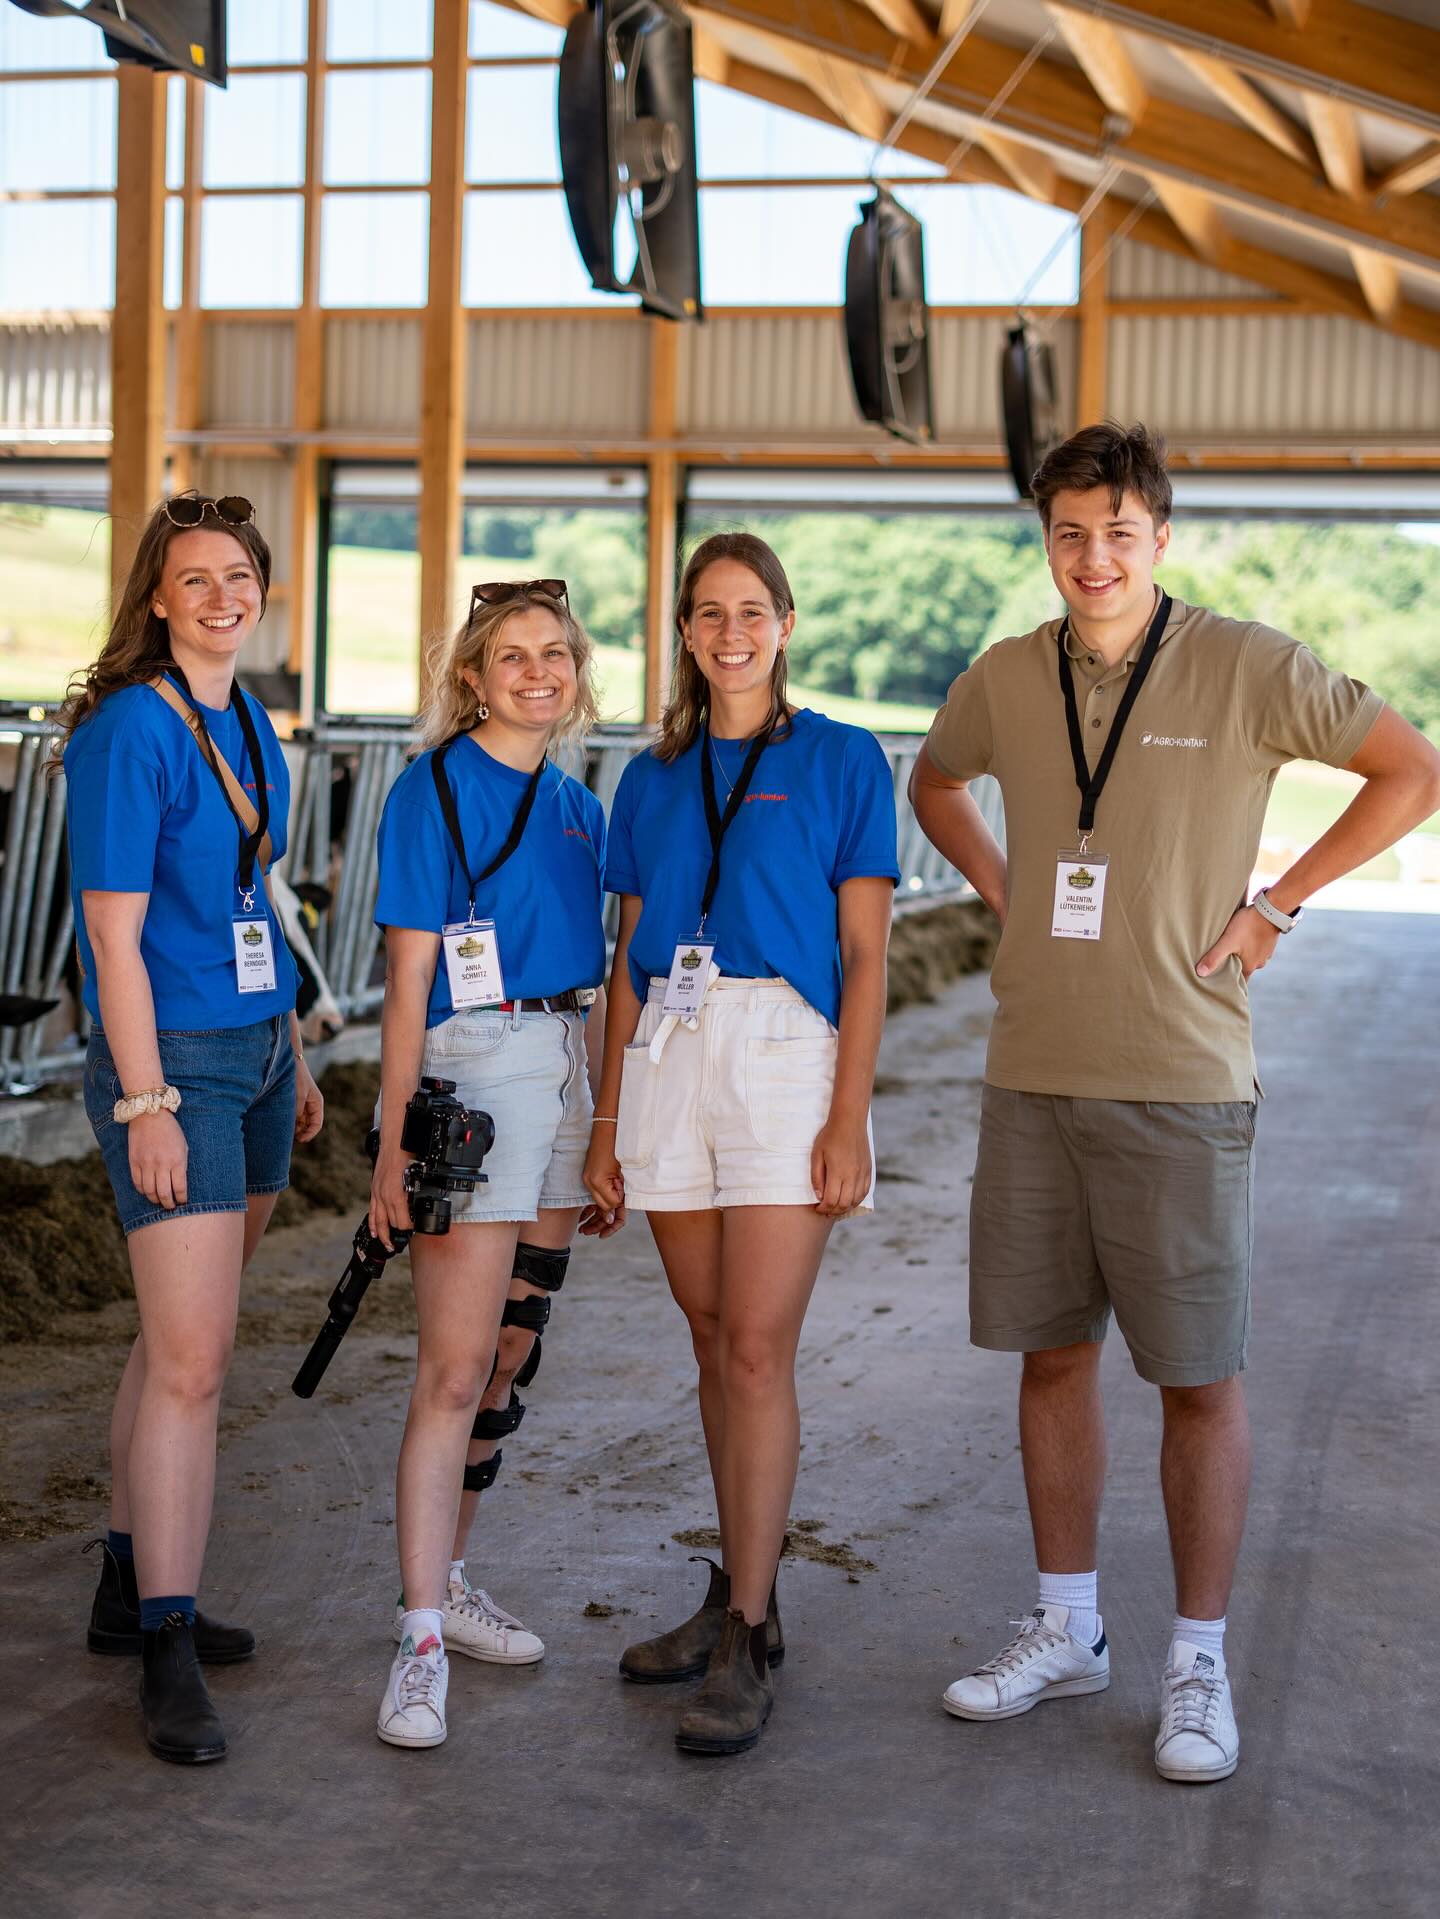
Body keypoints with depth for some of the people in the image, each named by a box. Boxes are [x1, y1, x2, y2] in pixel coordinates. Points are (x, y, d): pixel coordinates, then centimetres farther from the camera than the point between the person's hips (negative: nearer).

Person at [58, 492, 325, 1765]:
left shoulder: (251, 729, 12)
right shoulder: (129, 730, -13)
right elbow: (116, 935, -16)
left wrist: (294, 1056, 21)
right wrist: (147, 1103, -19)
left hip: (255, 1052, 8)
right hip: (171, 1061, -8)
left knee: (186, 1338, 14)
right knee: (192, 1360, -9)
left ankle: (134, 1590, 26)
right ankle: (168, 1656, -2)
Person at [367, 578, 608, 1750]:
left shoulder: (579, 806, 14)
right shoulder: (437, 789, -5)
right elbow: (408, 980, -8)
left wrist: (606, 1129, 16)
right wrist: (397, 1142, -13)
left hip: (568, 1071, 7)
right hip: (473, 1070, -7)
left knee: (513, 1357, 12)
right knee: (456, 1368, -10)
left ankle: (447, 1580, 24)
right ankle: (421, 1642, -7)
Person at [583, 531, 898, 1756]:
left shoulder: (840, 761, 2)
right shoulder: (655, 779, 14)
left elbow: (865, 955, -2)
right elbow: (630, 959, 15)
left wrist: (849, 1117, -11)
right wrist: (607, 1126, 10)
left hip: (788, 1056, -4)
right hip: (668, 1058, 5)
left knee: (759, 1353, -8)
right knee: (714, 1343, 10)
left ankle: (746, 1648, -3)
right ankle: (742, 1593, 22)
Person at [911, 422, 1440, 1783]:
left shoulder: (1245, 667, -6)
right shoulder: (1005, 679, 6)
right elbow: (933, 783, 27)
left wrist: (1276, 908, -3)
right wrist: (1002, 889, 11)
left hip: (1178, 1083, -4)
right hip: (1031, 1073, 4)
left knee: (1198, 1377, 2)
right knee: (1051, 1355, 11)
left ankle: (1197, 1664, 15)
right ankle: (1065, 1631, 26)